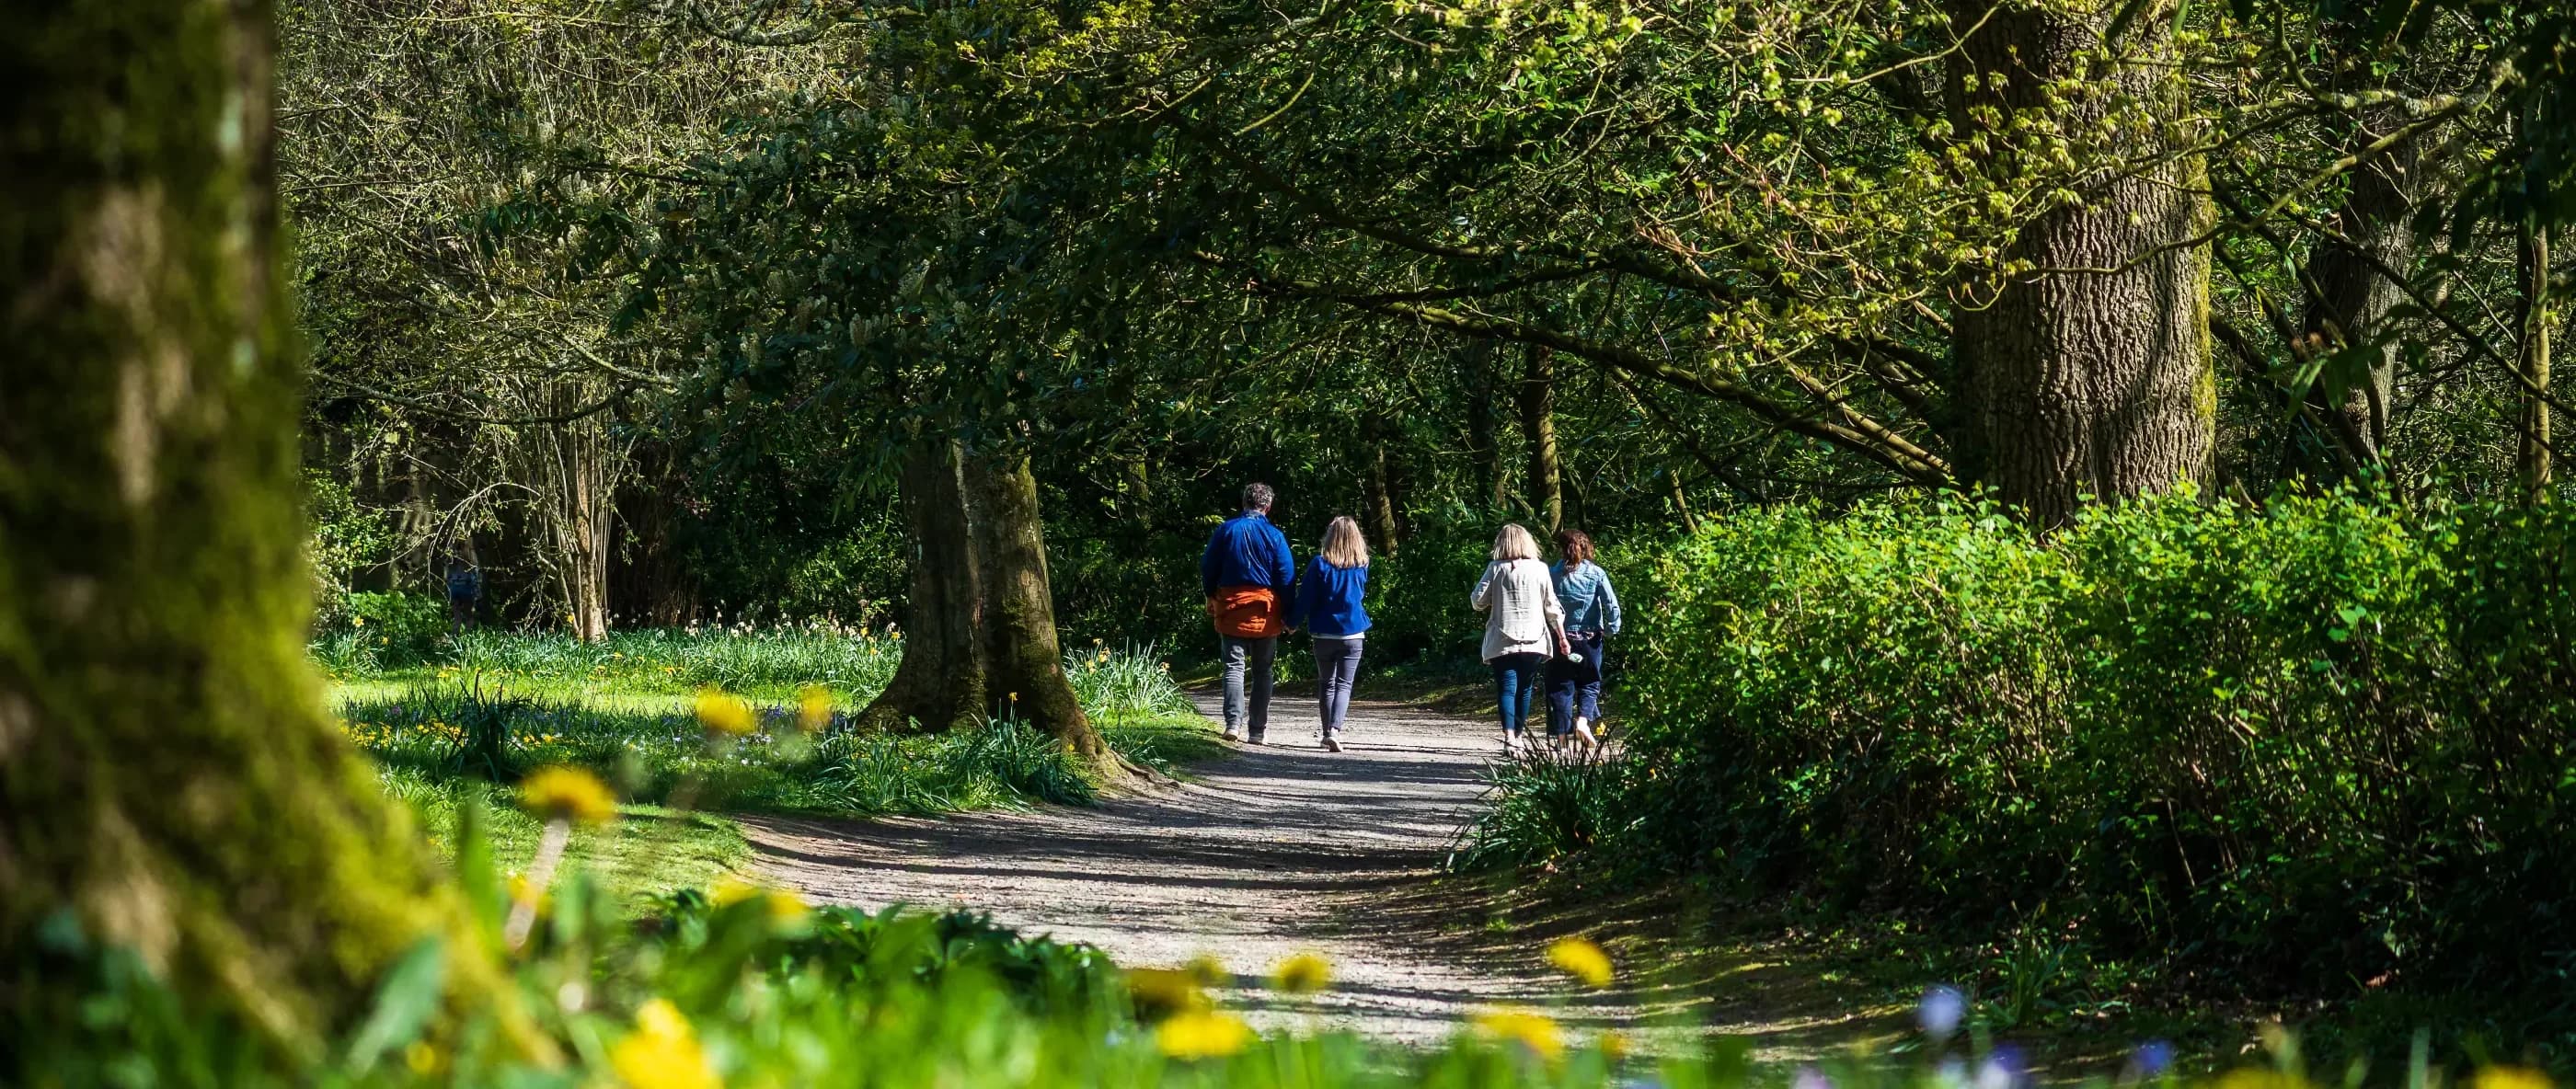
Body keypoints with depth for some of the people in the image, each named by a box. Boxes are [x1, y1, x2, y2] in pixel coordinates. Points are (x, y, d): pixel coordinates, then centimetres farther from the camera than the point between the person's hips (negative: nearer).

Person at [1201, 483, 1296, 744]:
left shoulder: (1226, 530, 0)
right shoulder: (1274, 536, -4)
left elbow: (1208, 567, 5)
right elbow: (1287, 576, -4)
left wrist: (1211, 597, 19)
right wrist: (1288, 614, 5)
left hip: (1230, 608, 0)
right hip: (1265, 612, 0)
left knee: (1234, 667, 1)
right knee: (1261, 671, 9)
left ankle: (1233, 722, -17)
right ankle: (1257, 730, 9)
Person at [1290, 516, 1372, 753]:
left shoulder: (1320, 564, -9)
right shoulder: (1361, 567, -3)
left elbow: (1306, 598, -6)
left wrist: (1293, 622, 6)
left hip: (1324, 634, 0)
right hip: (1353, 634, 0)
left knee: (1326, 684, 14)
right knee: (1344, 685, 0)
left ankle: (1328, 733, 15)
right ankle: (1335, 729, -20)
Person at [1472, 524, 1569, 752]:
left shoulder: (1496, 569, -3)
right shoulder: (1540, 569, 1)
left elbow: (1477, 600, -3)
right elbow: (1552, 607, 4)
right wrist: (1562, 637, 12)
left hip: (1502, 642, -2)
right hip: (1534, 641, 2)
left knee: (1506, 688, -4)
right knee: (1525, 689, 14)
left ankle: (1509, 735, -22)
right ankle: (1518, 735, 22)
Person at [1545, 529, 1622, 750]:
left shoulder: (1552, 574, -7)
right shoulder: (1596, 574, -5)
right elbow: (1612, 605, -11)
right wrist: (1610, 630, 1)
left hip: (1559, 639, 0)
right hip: (1589, 638, 0)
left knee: (1561, 686, 8)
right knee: (1589, 684, 14)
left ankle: (1561, 735, 6)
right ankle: (1583, 720, -10)